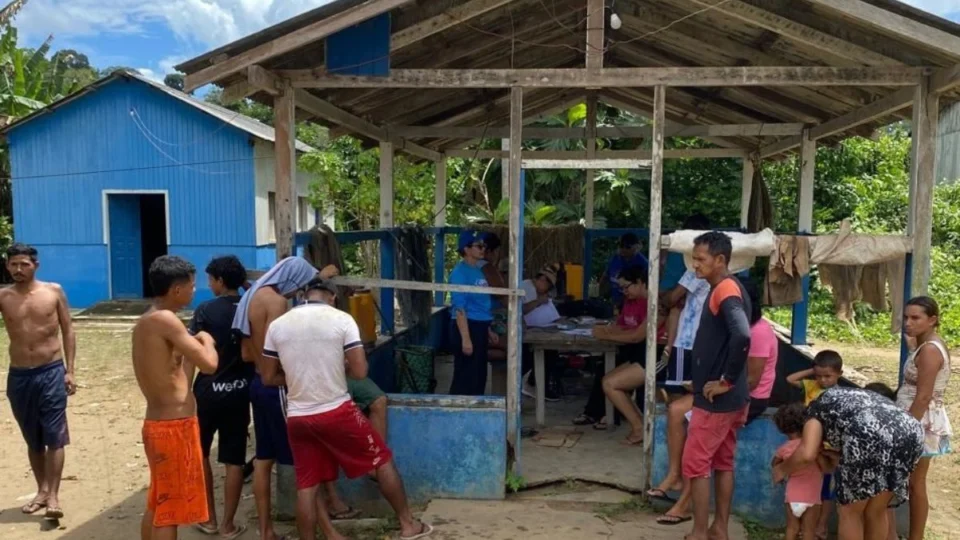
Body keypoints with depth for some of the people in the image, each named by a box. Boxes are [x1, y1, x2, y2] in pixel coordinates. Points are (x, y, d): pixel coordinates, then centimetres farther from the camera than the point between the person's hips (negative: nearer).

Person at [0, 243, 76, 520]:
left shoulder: (54, 291, -2)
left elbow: (68, 331, 1)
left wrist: (70, 370, -3)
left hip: (52, 372, -2)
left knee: (54, 436, -3)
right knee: (33, 439, 13)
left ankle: (53, 496, 1)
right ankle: (42, 490, 26)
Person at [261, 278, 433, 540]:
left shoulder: (277, 325, 3)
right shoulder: (341, 319, -8)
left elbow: (269, 377, 8)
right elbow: (360, 371, -11)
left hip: (297, 417, 3)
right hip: (337, 411, -3)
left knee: (306, 486, 12)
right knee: (383, 460, 14)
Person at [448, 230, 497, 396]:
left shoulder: (478, 270, 12)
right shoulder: (460, 272, -14)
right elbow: (459, 308, -19)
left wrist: (488, 331, 20)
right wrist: (465, 338, -23)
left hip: (480, 327, 9)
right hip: (467, 327, -9)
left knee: (479, 375, 16)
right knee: (466, 376, -2)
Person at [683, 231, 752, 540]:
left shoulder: (725, 290, -19)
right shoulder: (723, 289, 12)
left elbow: (742, 337, -35)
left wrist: (727, 381, -24)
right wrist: (727, 382, 13)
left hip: (716, 398, -10)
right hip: (731, 399, 10)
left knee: (695, 464, 0)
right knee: (723, 463, 16)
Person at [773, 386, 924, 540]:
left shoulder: (817, 408, 24)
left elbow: (806, 454, 7)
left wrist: (782, 469, 24)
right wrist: (840, 457, 41)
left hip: (871, 436, -6)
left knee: (850, 512, 13)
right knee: (876, 512, 23)